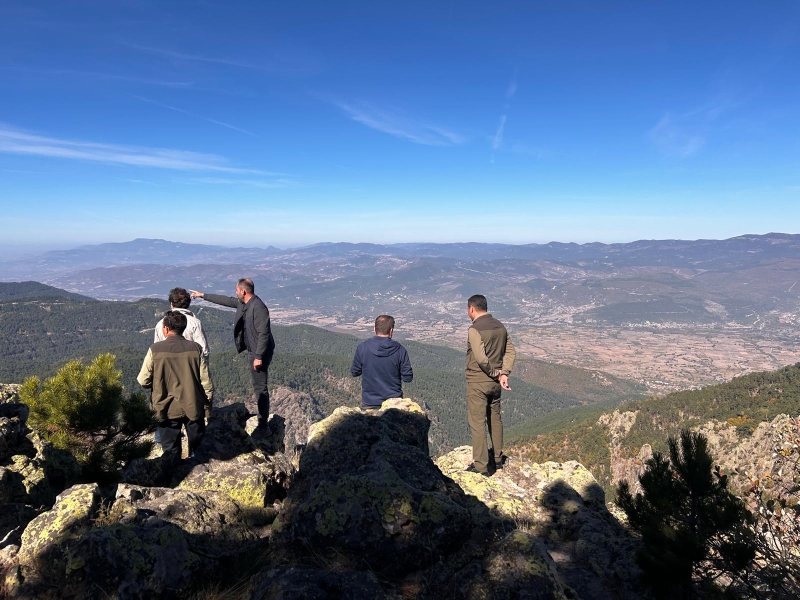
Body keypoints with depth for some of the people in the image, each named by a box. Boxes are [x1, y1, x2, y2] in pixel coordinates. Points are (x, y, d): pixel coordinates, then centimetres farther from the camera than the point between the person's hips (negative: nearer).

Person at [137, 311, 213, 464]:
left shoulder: (155, 350, -13)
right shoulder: (195, 348, -10)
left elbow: (143, 381, -5)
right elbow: (206, 381, -7)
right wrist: (208, 403, 7)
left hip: (167, 409, -1)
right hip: (193, 407, 1)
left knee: (171, 452, 15)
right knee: (197, 445, 20)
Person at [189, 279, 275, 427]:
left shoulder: (258, 307, -23)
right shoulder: (243, 303, 7)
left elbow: (263, 333, -25)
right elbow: (226, 300, 23)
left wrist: (259, 357, -25)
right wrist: (203, 295, 28)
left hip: (260, 353, -10)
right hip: (254, 351, 10)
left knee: (260, 387, -6)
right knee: (258, 385, 18)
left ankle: (263, 424, 0)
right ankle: (262, 417, 31)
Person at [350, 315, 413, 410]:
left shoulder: (362, 347, -11)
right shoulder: (399, 350, -11)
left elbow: (354, 372, 0)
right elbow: (408, 377, -6)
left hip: (370, 403, 0)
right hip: (394, 402, 0)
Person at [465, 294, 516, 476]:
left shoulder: (475, 329, -18)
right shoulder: (500, 326, 5)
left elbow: (481, 359, -25)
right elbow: (511, 351, 3)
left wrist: (496, 373, -10)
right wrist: (503, 374, -5)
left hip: (478, 383, -7)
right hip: (495, 384, 8)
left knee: (478, 424, 1)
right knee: (495, 420, 20)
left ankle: (481, 466, 6)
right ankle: (498, 459, 32)